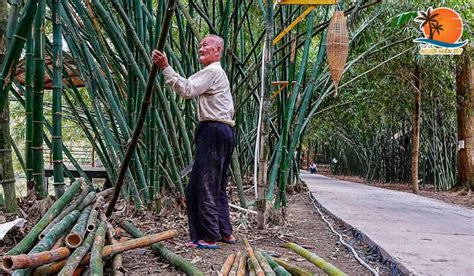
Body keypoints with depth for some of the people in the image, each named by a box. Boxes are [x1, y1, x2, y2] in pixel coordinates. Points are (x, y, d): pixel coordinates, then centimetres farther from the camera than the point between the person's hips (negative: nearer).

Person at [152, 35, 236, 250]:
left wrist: (166, 68, -22)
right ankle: (225, 232, 19)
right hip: (223, 131, 11)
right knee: (217, 186, 14)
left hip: (213, 131, -11)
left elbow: (187, 89, -21)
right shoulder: (218, 72, 29)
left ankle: (209, 237, -11)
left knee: (205, 186, -12)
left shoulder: (212, 71, -6)